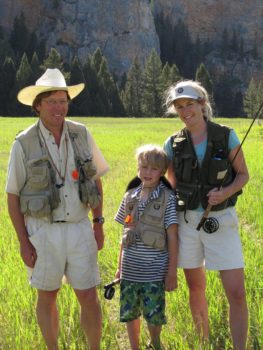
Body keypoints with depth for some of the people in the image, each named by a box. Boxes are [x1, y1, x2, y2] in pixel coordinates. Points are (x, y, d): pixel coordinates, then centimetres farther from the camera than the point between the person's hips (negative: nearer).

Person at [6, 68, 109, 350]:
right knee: (47, 297, 12)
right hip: (44, 231, -2)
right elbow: (12, 197, -3)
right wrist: (24, 242, -6)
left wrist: (98, 223, 9)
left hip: (80, 228, 2)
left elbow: (95, 179, 11)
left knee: (89, 297, 4)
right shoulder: (24, 144, -8)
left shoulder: (81, 134, 0)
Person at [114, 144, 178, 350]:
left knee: (154, 316, 3)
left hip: (154, 271, -4)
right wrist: (120, 266, 14)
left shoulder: (167, 198, -6)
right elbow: (125, 235, 13)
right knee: (129, 314, 11)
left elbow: (172, 237, -5)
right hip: (130, 269, 4)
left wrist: (172, 272, -6)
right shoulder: (130, 196, 6)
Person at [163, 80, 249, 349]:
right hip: (188, 221, 2)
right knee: (196, 289, 13)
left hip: (221, 221, -2)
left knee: (236, 293, -8)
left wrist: (225, 192, -18)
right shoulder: (174, 144, 0)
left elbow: (243, 174, 0)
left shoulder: (226, 136, -6)